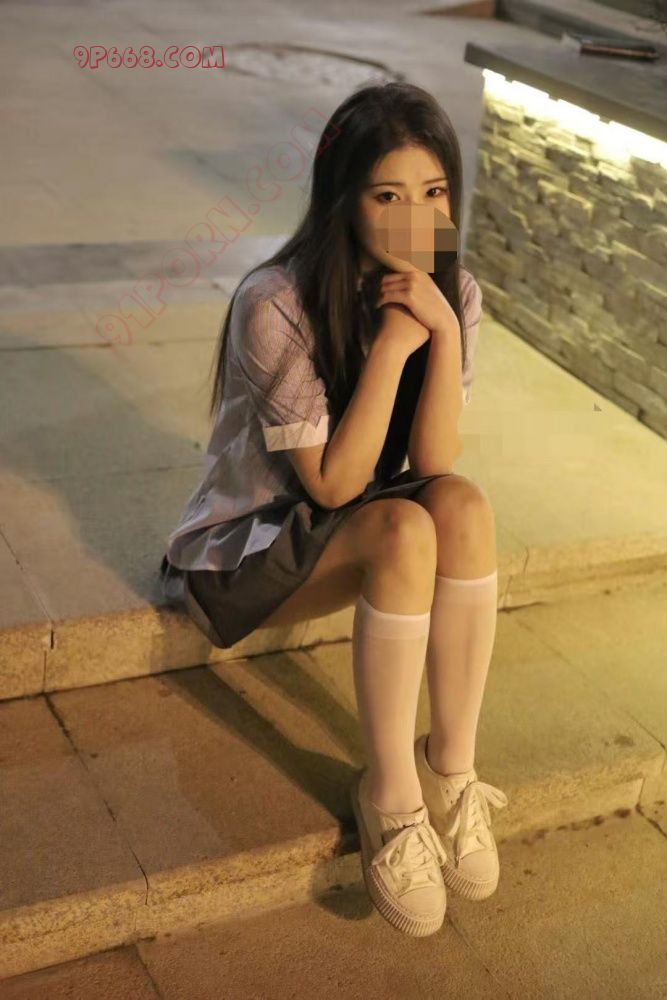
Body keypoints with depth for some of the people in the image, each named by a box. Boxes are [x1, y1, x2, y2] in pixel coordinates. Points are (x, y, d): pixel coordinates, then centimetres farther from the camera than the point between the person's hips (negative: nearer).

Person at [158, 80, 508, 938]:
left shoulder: (453, 293, -9)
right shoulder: (275, 304, -26)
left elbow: (434, 463, -15)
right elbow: (332, 483, -24)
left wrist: (442, 330, -27)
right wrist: (393, 344, -31)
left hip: (360, 528, 5)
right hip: (247, 544, -5)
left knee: (462, 506, -27)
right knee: (402, 531, -33)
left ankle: (452, 772, -17)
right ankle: (389, 794, -19)